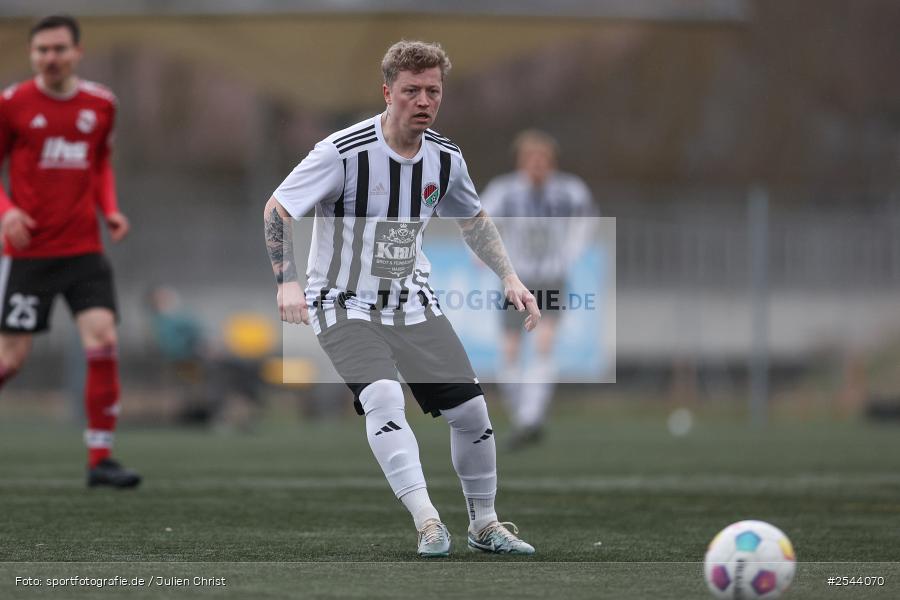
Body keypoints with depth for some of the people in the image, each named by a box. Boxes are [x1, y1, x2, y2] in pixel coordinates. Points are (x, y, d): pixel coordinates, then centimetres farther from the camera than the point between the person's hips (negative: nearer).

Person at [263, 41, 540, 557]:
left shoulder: (446, 158, -3)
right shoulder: (344, 152, -21)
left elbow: (474, 218, 16)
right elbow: (277, 209, -16)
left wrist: (510, 277, 8)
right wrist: (289, 281, -27)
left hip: (413, 302, 5)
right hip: (345, 304, -5)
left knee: (471, 408, 0)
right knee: (383, 398, -29)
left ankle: (485, 525, 20)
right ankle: (428, 523, -33)